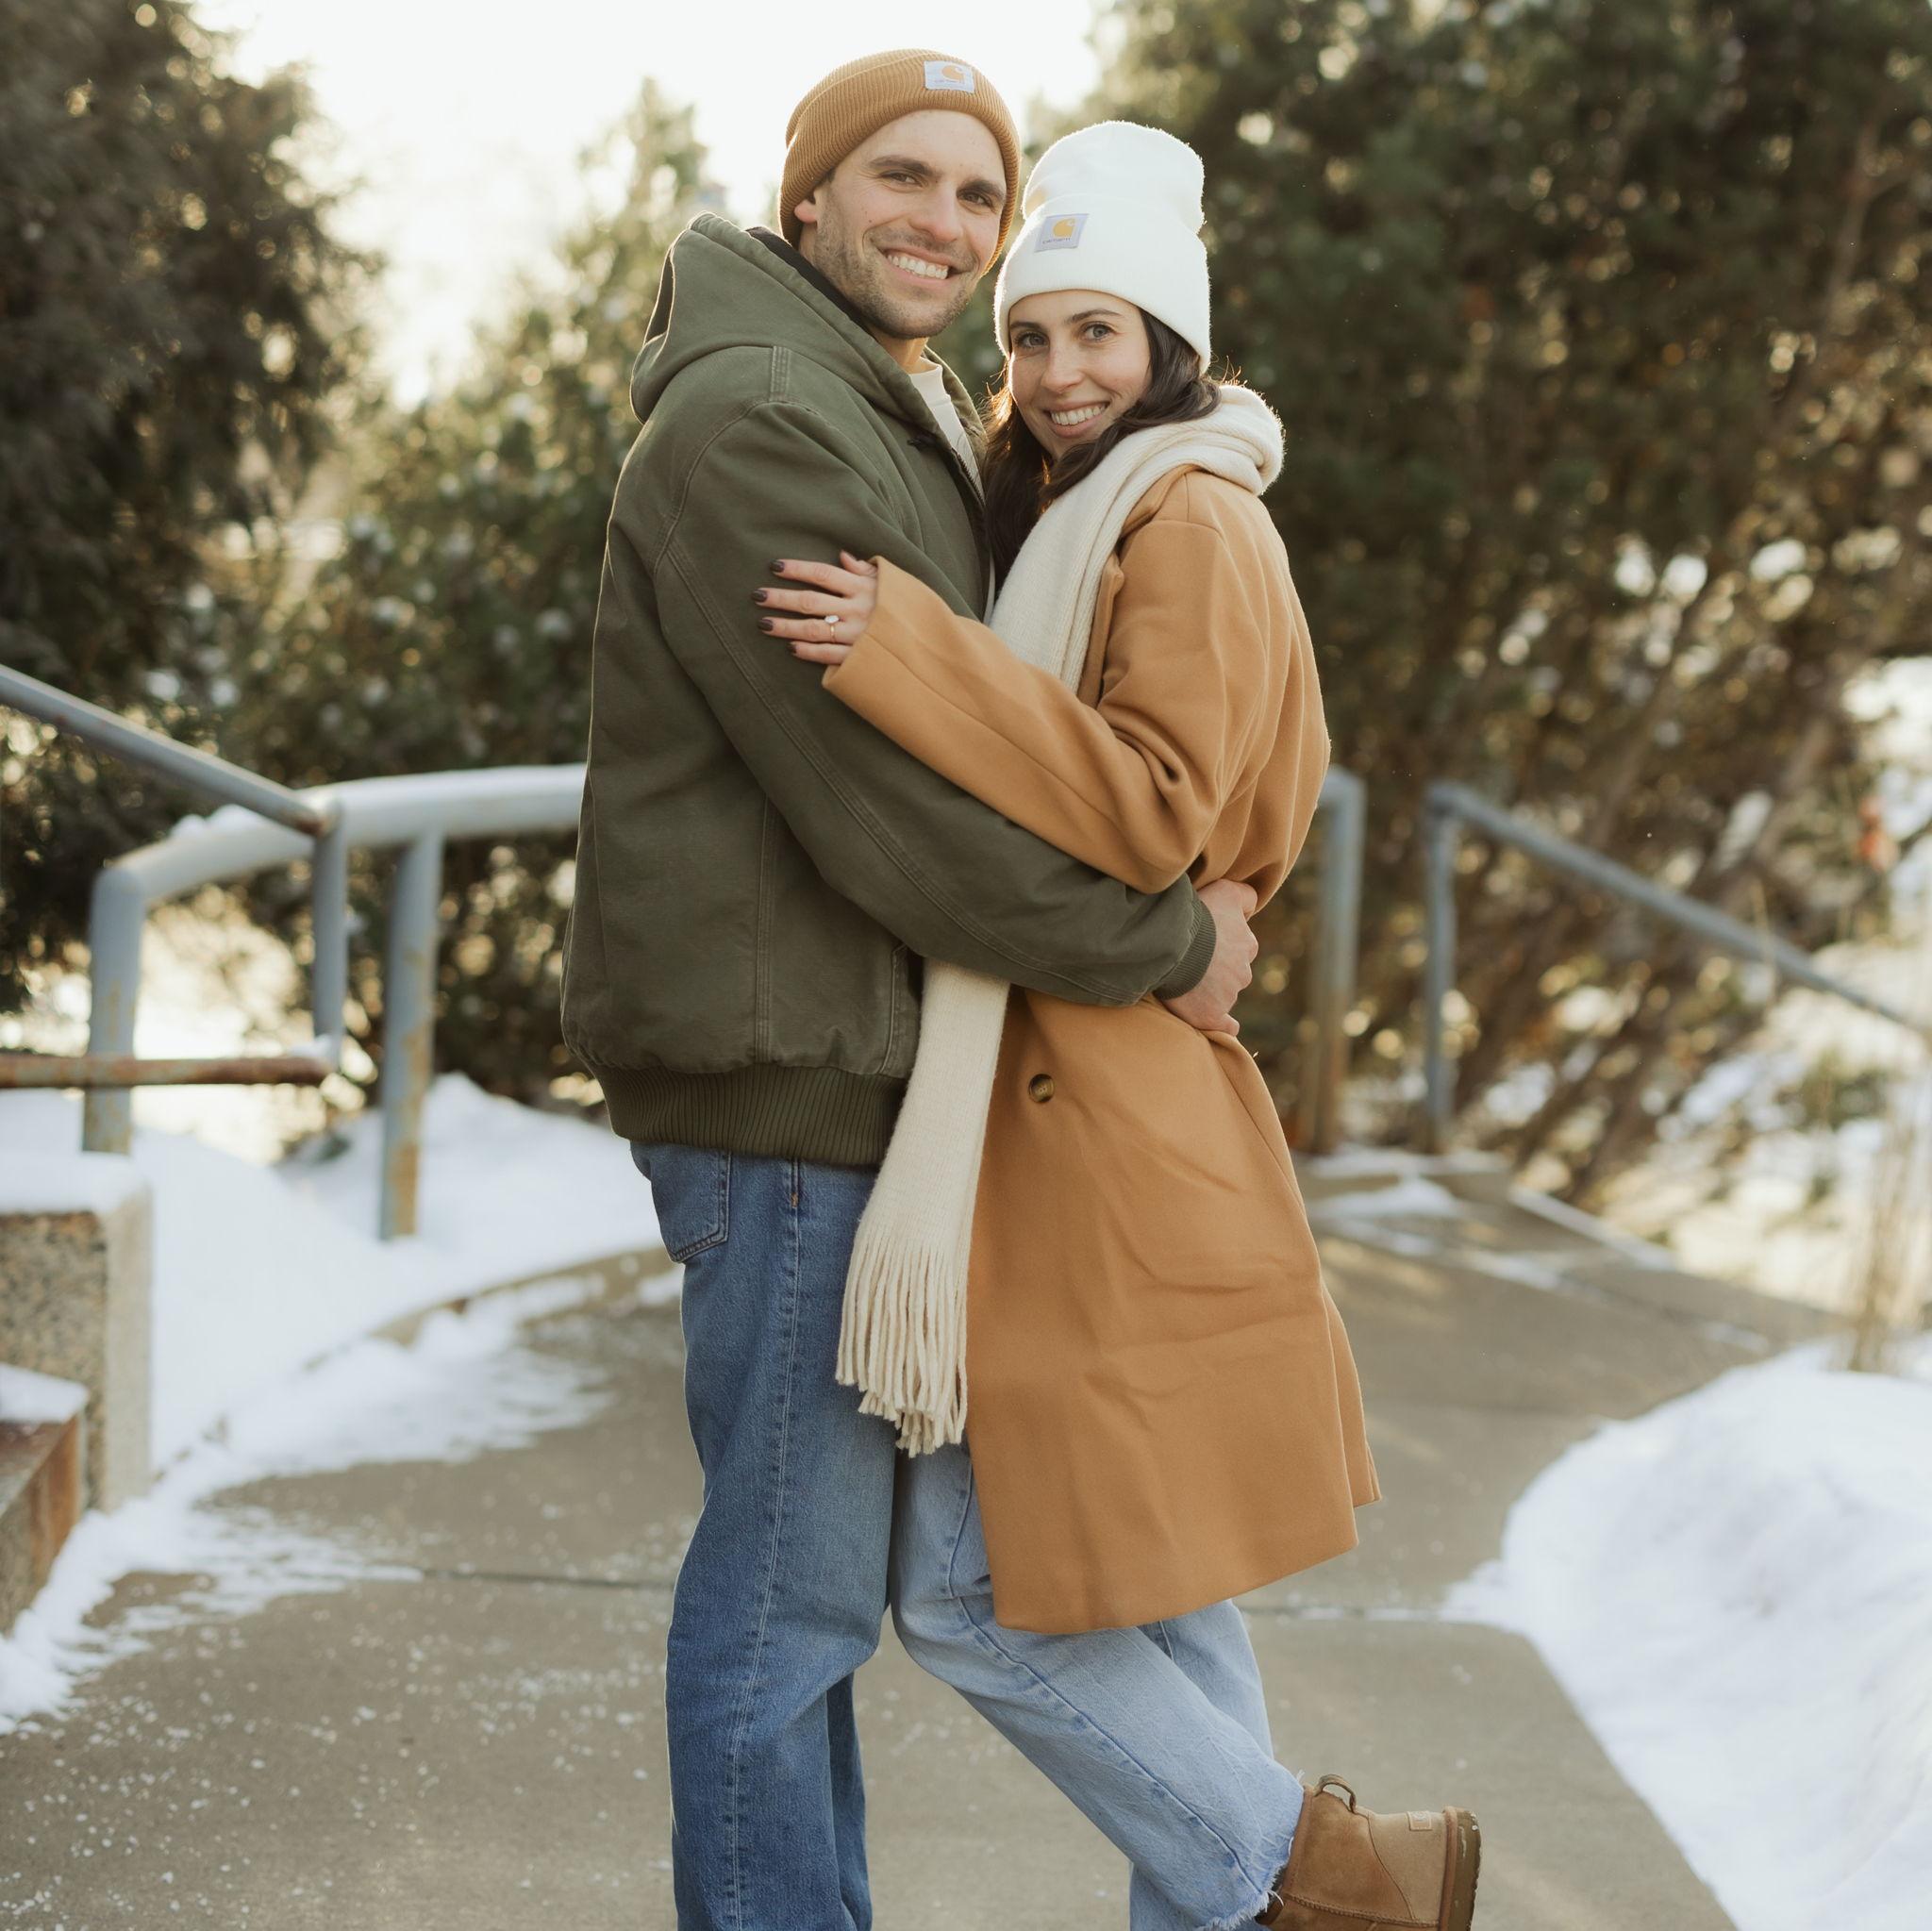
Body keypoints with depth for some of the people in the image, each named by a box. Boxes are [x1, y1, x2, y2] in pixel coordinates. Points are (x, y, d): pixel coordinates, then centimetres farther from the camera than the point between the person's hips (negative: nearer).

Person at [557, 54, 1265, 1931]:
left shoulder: (912, 436, 19)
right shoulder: (756, 424, -15)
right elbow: (887, 810, -21)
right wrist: (1161, 946, -12)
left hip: (838, 1077, 10)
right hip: (781, 1075, -10)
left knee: (814, 1563, 17)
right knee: (789, 1578, -3)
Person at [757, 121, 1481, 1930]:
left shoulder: (1191, 524, -10)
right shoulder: (1063, 524, 21)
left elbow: (1153, 813, -21)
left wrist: (904, 648, -26)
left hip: (1102, 1140, -10)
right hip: (1052, 1113, 10)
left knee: (981, 1592, -8)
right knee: (1143, 1591, 12)